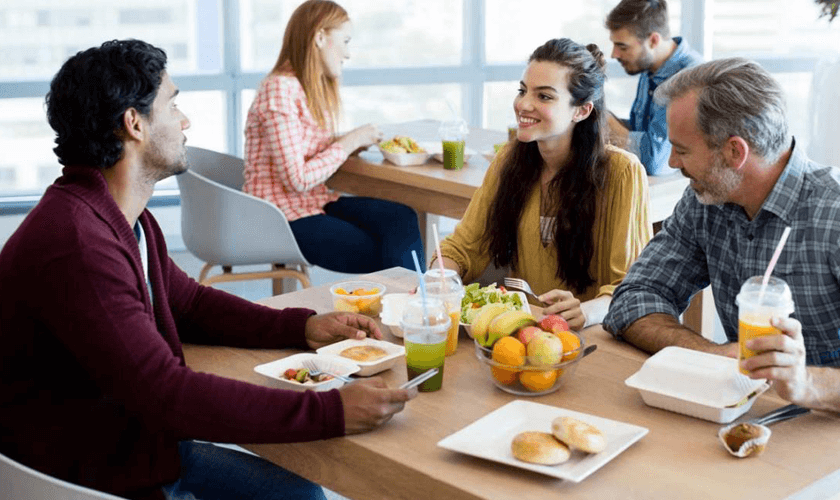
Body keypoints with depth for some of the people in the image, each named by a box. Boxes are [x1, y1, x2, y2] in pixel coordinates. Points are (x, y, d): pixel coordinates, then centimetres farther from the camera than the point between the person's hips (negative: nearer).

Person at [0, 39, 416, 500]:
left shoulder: (124, 217, 6)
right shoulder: (76, 243, -29)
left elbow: (189, 302, 17)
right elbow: (166, 394, -33)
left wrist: (302, 327, 2)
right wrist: (330, 412, -33)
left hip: (135, 432, 9)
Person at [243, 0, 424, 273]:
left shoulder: (316, 90, 12)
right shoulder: (280, 90, -18)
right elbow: (297, 179, -21)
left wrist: (353, 141, -3)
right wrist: (349, 142, -13)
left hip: (314, 201, 8)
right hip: (284, 216, -8)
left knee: (403, 219, -11)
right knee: (387, 257, -13)